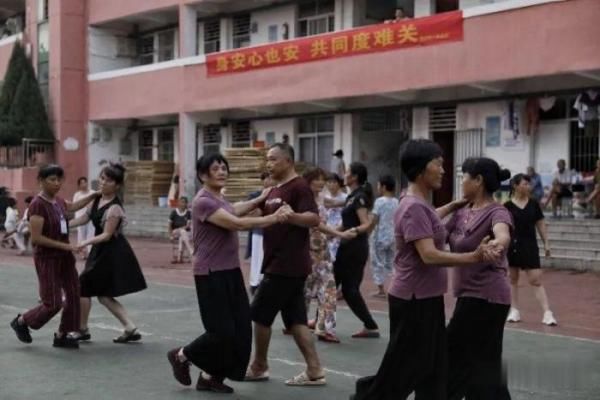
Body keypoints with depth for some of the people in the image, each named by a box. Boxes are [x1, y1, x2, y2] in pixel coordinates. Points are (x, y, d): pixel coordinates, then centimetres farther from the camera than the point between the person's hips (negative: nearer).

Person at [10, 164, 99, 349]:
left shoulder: (57, 200, 4)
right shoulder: (38, 204, -20)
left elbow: (72, 206, 29)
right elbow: (36, 238, -23)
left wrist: (93, 195, 24)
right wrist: (64, 245, -22)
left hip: (64, 257, 8)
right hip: (47, 259, -8)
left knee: (73, 295, 5)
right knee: (53, 303, -4)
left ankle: (62, 335, 16)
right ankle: (21, 321, 21)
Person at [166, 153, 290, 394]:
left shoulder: (219, 199, 12)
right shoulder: (203, 202, -18)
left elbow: (234, 212, 34)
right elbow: (237, 223, -26)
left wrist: (260, 199, 29)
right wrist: (274, 218, -25)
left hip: (230, 272, 9)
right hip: (211, 275, -9)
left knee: (240, 329, 5)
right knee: (222, 331, -6)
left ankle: (210, 377, 16)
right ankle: (181, 356, 18)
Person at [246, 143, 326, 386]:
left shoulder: (299, 187, -12)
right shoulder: (274, 191, 17)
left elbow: (314, 219, -23)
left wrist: (291, 216, -39)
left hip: (287, 266, -9)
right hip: (281, 265, 9)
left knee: (260, 314, 1)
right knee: (295, 319, 8)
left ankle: (259, 367, 16)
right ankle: (314, 371, 9)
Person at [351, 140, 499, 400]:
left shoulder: (420, 203, 10)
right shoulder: (414, 207, -21)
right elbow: (429, 255, -29)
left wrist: (452, 207, 23)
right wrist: (473, 257, -34)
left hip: (425, 298, 10)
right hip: (414, 300, -10)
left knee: (431, 368, 13)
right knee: (403, 368, 0)